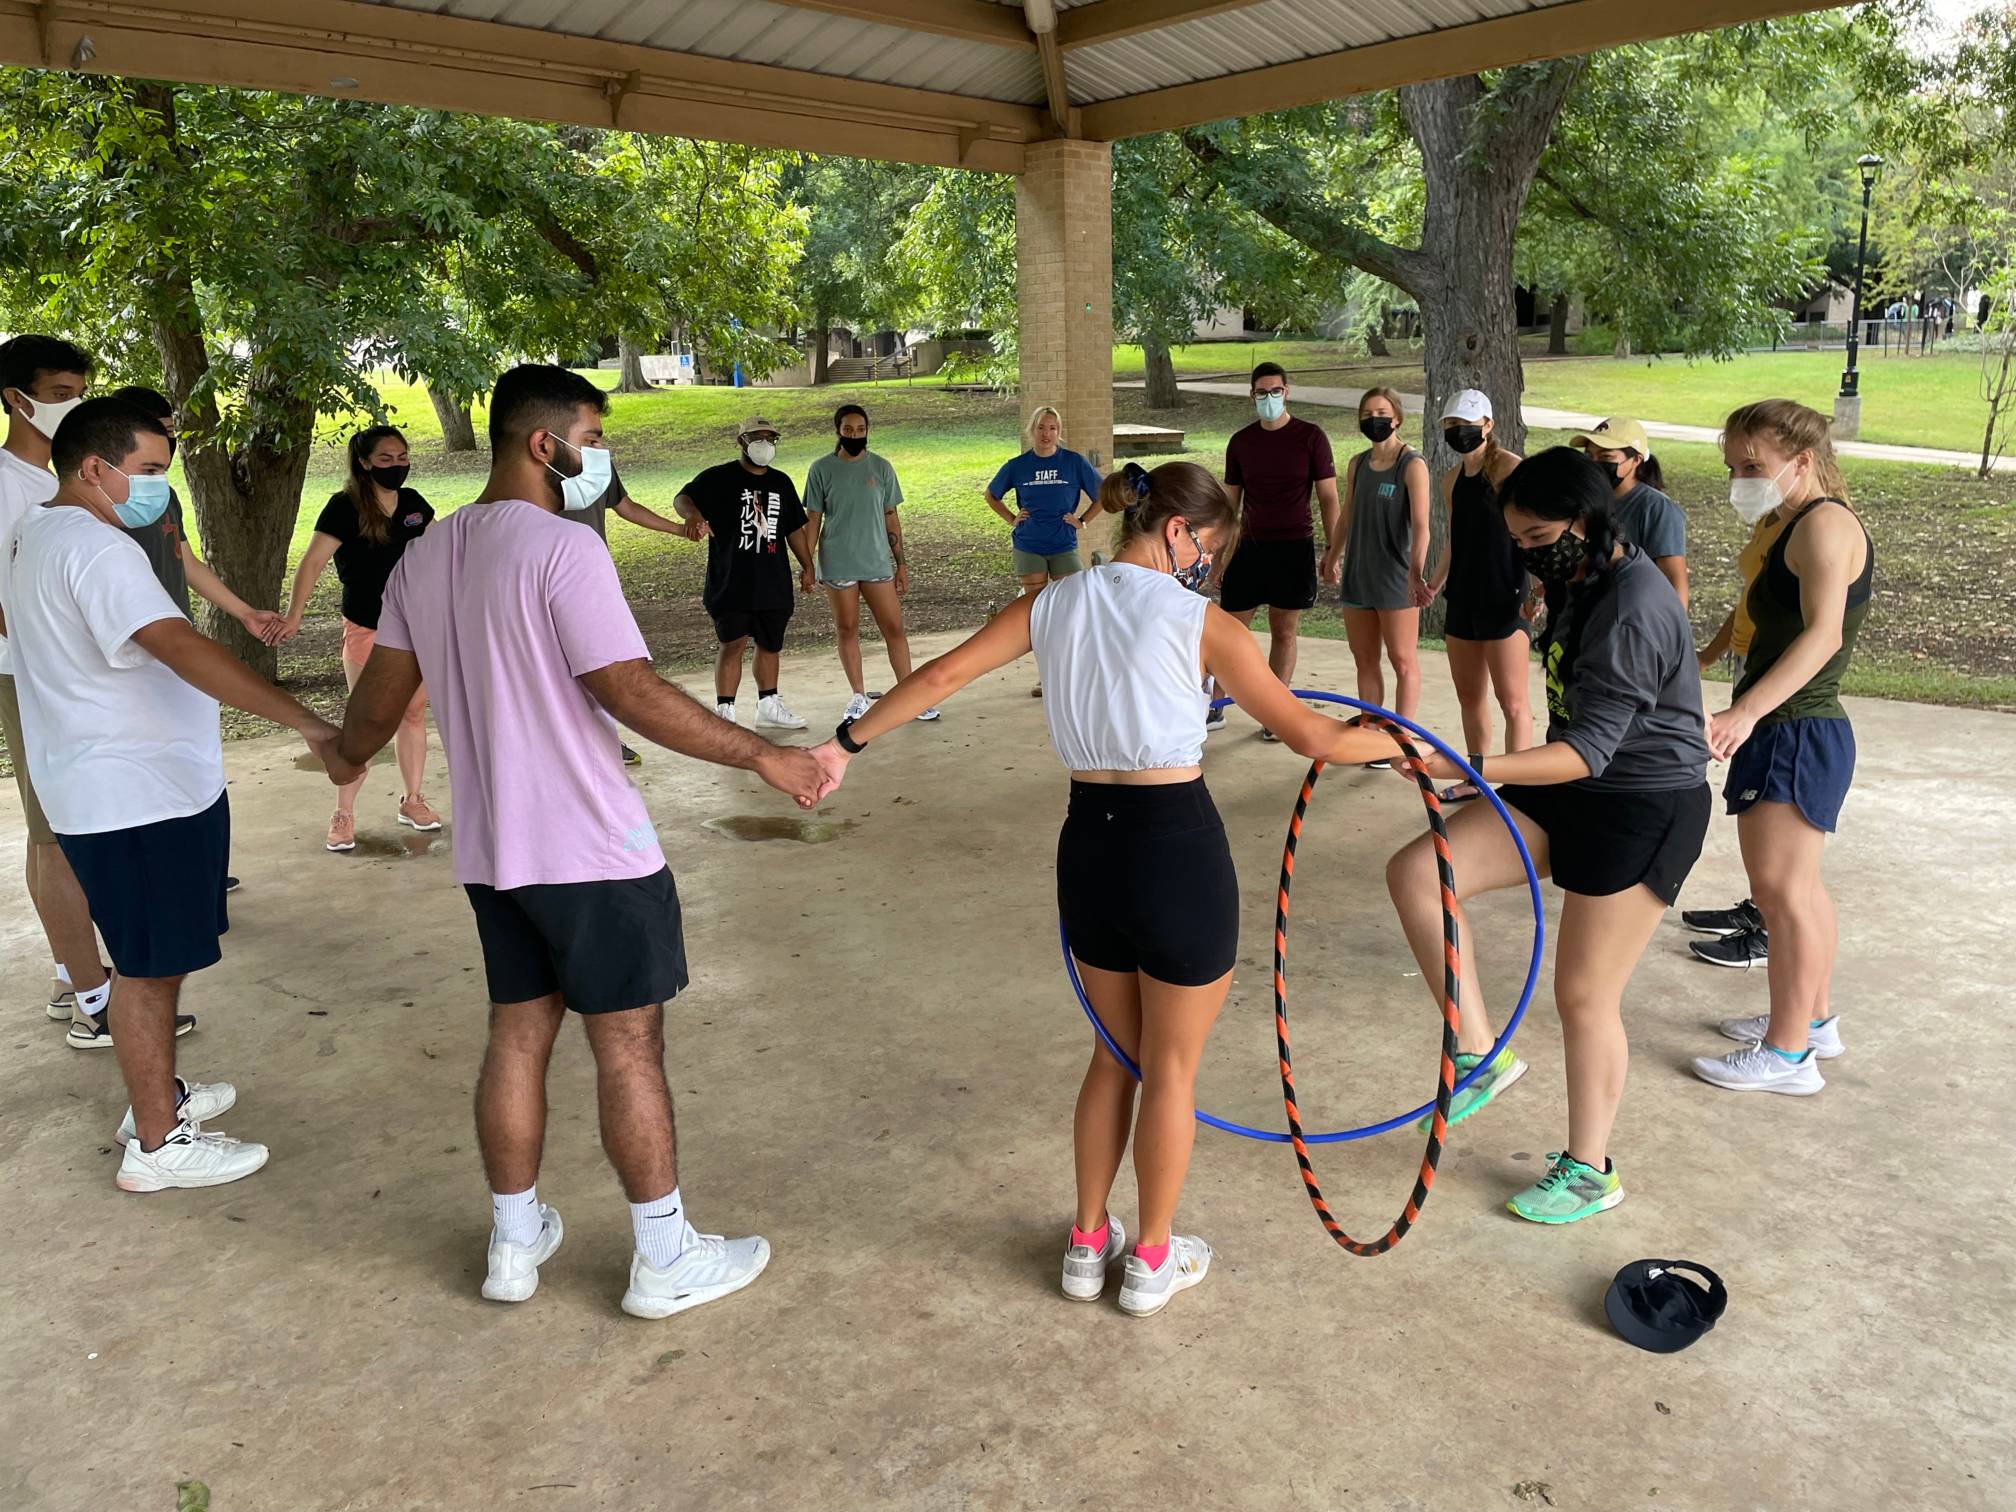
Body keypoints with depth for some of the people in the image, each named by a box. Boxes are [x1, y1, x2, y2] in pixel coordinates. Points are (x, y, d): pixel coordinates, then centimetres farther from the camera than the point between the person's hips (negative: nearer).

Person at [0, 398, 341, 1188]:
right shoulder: (96, 548, -21)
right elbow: (182, 648, -35)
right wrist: (307, 721, -41)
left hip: (101, 789, 10)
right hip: (140, 797, -10)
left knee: (156, 959, 21)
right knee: (152, 967, -1)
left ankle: (157, 1094, 36)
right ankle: (155, 1146, 10)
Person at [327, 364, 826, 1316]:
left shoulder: (424, 558, 8)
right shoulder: (562, 550, -17)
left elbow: (383, 690, 16)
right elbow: (631, 693, -23)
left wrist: (349, 756, 37)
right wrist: (762, 755, -17)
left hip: (491, 851, 8)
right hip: (592, 850, -7)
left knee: (517, 1034, 17)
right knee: (629, 1045, 3)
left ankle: (514, 1242, 30)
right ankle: (665, 1261, 16)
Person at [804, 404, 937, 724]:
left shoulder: (881, 467, 4)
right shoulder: (822, 469, 0)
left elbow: (891, 517, 8)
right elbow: (813, 519, 3)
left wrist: (901, 563, 6)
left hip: (877, 562, 1)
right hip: (837, 564, -1)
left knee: (894, 628, 0)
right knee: (847, 630, 7)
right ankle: (859, 697, 19)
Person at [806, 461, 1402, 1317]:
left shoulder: (1054, 605, 3)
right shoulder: (1201, 622, -10)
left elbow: (941, 676, 1)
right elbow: (1310, 737, -7)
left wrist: (847, 742, 11)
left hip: (1088, 845, 5)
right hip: (1178, 849, -5)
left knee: (1115, 1054, 23)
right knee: (1172, 1068, 14)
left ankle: (1087, 1245, 35)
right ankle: (1152, 1260, 30)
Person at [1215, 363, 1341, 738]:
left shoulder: (1310, 437, -2)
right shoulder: (1240, 441, 6)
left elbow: (1328, 498, -1)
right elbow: (1230, 502, 12)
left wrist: (1332, 551, -8)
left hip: (1294, 548, -2)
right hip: (1249, 546, 2)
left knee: (1284, 632, 4)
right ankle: (1214, 708, 11)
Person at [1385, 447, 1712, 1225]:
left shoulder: (1632, 612, -24)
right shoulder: (1585, 583, 6)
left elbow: (1587, 751, -29)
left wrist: (1459, 768, -38)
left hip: (1642, 809, -9)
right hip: (1573, 789, 9)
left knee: (1584, 994, 1)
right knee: (1415, 873, -8)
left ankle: (1589, 1171, 22)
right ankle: (1480, 1054, 2)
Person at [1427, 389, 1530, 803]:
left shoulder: (1509, 468, -11)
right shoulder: (1451, 479, 12)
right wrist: (1435, 584, 25)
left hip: (1505, 600, -8)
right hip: (1463, 598, 8)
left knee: (1512, 701, -4)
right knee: (1469, 696, 14)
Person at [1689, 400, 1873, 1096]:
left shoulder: (1825, 523, -15)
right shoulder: (1803, 526, 16)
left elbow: (1823, 632, -29)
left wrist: (1744, 713, -39)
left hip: (1796, 732, -11)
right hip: (1796, 732, 11)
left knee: (1781, 890, -7)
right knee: (1800, 887, 20)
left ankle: (1788, 1054, 0)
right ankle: (1813, 1018, 33)